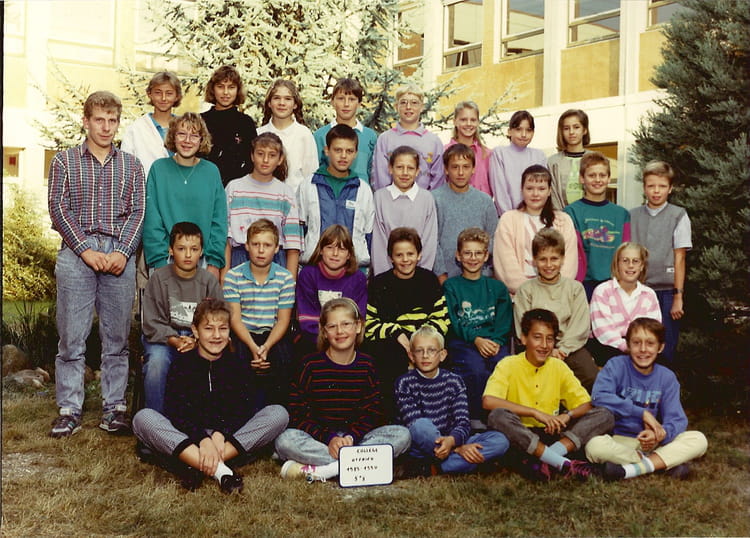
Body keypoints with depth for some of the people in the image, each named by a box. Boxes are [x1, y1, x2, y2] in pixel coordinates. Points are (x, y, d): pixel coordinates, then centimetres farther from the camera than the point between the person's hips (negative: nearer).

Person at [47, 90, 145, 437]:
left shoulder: (131, 165, 13)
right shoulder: (65, 161, 8)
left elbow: (137, 212, 6)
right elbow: (58, 208, 1)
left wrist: (122, 252, -9)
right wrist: (86, 250, -9)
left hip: (120, 257, 2)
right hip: (76, 253, -1)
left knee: (117, 337, 5)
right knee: (71, 336, 0)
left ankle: (114, 406, 13)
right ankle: (69, 409, 8)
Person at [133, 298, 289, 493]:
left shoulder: (239, 367, 8)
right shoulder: (181, 366, 3)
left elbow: (242, 410, -5)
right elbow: (176, 412, -10)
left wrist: (220, 434, -26)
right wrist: (202, 440, -29)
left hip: (230, 437, 1)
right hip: (187, 437, -1)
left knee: (279, 413, -21)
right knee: (143, 418, -27)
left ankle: (195, 466, -31)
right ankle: (220, 470, -39)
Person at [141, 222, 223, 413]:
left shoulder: (209, 281, 3)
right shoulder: (159, 278, -1)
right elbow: (152, 323, -3)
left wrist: (196, 342, -19)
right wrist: (174, 340, -20)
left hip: (200, 341, 1)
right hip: (164, 338, -1)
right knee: (157, 360, -32)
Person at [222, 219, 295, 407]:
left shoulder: (285, 278, 1)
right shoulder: (233, 276, 0)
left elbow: (283, 320, -1)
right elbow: (235, 318, -5)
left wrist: (266, 347, -18)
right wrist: (253, 347, -21)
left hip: (274, 335, 0)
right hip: (243, 335, 0)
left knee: (283, 360, -27)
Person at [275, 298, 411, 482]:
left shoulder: (367, 365, 5)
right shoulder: (311, 365, -2)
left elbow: (373, 413, 3)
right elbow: (297, 415, -5)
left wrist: (351, 437, -17)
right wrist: (329, 438, -20)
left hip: (357, 438, 3)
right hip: (318, 438, -3)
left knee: (402, 434, -22)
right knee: (285, 440, -31)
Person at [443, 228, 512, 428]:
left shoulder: (497, 287, 19)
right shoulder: (451, 286, 10)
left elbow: (504, 322, 11)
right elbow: (453, 322, 0)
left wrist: (495, 342, -9)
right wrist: (476, 339, -15)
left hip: (494, 342, 2)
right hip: (462, 342, -2)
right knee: (476, 370, -33)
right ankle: (476, 417, -15)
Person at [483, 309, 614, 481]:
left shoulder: (559, 367, 5)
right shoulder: (509, 365, -6)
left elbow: (586, 404, 4)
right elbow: (488, 401, -23)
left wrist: (567, 416, -19)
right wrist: (535, 412, -25)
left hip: (551, 434, 4)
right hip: (518, 436, -4)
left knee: (605, 416, -12)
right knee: (498, 416, -36)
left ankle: (544, 461, -30)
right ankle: (564, 464, -33)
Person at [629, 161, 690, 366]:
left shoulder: (678, 216, 1)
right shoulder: (632, 216, 8)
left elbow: (679, 259, -2)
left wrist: (678, 297, -4)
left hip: (666, 291, -2)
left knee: (665, 351, 1)